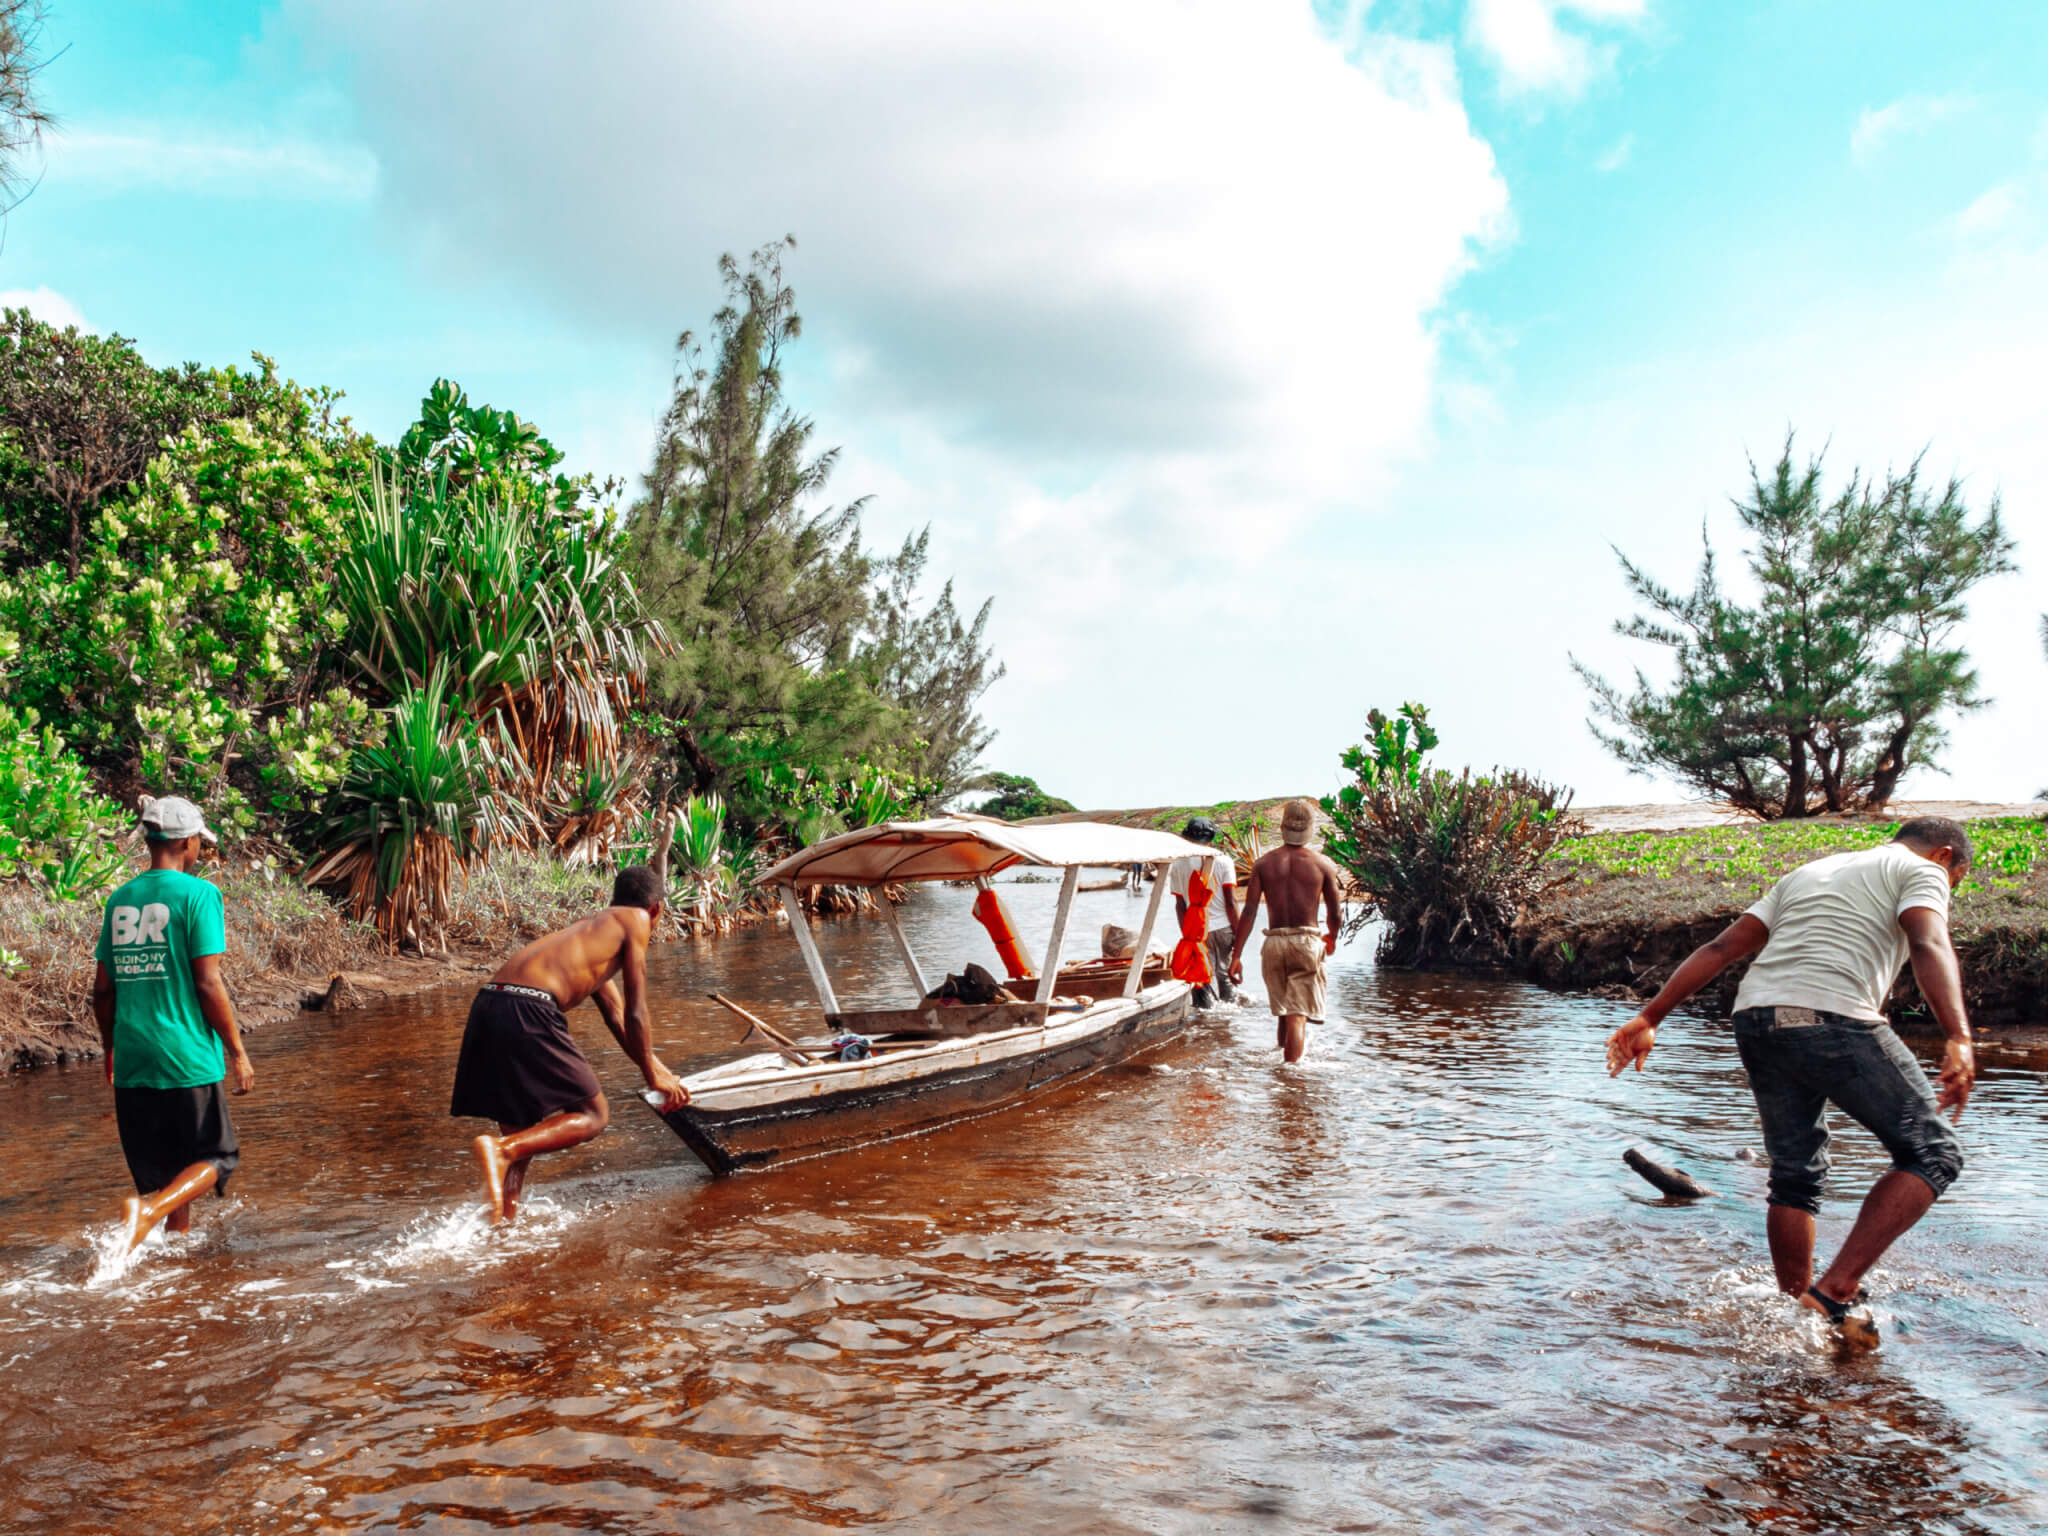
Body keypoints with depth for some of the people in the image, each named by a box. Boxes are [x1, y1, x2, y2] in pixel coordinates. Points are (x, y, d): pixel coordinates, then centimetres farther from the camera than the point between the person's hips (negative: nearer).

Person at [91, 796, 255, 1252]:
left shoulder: (119, 899, 9)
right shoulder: (198, 893, -9)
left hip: (133, 1060, 6)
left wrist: (110, 1048, 24)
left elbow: (102, 988, 11)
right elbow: (208, 983, -13)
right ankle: (148, 1209, -19)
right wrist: (237, 1051, -6)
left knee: (162, 1170, 17)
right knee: (215, 1159, 5)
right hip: (188, 1057, -6)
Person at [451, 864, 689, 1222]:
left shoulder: (592, 928, 35)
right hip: (529, 1011, -9)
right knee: (593, 1115, 4)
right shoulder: (635, 920, 11)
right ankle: (501, 1150, -14)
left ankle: (505, 1219, 17)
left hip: (487, 1005, 9)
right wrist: (653, 1076, 20)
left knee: (520, 1127, 23)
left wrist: (661, 1071, 46)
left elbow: (617, 1018, 41)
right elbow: (635, 1014, 8)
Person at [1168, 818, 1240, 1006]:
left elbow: (1180, 905, 3)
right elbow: (1231, 902, -8)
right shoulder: (1223, 861, -4)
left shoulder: (1178, 864, 0)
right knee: (1225, 975, 12)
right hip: (1223, 927, -1)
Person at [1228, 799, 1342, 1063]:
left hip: (1274, 942, 3)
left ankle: (1283, 1051, 31)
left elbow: (1249, 912, -3)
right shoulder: (1323, 864, -1)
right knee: (1298, 1015, -3)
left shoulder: (1264, 864, 3)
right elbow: (1335, 914, 4)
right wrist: (1331, 939, 25)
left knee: (1284, 1010, 20)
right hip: (1306, 941, -2)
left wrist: (1236, 955, -1)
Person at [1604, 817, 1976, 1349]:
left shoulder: (1807, 872, 31)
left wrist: (1650, 1017, 19)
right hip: (1835, 1019, -6)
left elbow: (1721, 948, 22)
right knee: (1931, 1154, 7)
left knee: (1796, 1177, 19)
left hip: (1756, 1018, 7)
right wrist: (1959, 1041, -22)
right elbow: (1929, 947, -9)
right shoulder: (1921, 871, 14)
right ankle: (1836, 1291, -3)